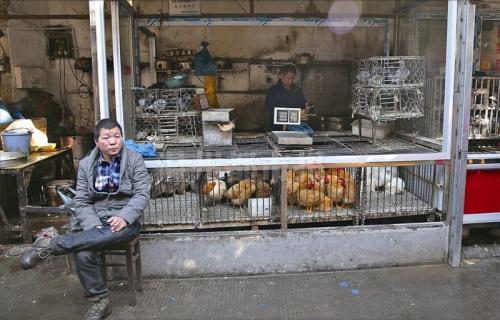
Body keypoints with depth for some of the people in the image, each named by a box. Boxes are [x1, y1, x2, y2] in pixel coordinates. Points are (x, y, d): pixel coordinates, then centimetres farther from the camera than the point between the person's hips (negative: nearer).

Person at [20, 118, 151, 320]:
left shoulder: (134, 160, 0)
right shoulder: (86, 164, 6)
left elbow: (142, 194, -7)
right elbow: (81, 201, 3)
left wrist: (124, 217, -24)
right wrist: (93, 226, -15)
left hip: (126, 221, -2)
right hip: (97, 221, 2)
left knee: (113, 233, -38)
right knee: (82, 254, -29)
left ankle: (49, 246, -28)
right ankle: (99, 301, -8)